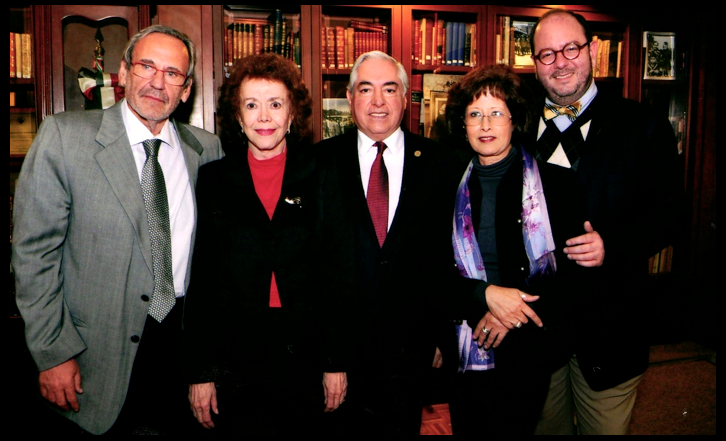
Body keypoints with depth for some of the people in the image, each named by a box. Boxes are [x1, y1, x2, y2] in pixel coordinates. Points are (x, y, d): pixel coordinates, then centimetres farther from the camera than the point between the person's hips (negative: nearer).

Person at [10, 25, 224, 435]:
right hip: (99, 354, -2)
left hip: (183, 340, 3)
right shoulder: (64, 136, -8)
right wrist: (53, 352, -9)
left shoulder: (209, 149, 2)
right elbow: (34, 251, -7)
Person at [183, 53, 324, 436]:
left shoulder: (320, 178, 1)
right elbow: (198, 279, 1)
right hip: (231, 365, 0)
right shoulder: (212, 179, 2)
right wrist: (199, 372, -1)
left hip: (303, 362, 0)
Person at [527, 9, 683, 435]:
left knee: (607, 427, 14)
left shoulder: (645, 127, -1)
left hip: (608, 325, -2)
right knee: (543, 427, 19)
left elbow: (666, 215, -3)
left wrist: (611, 244, -22)